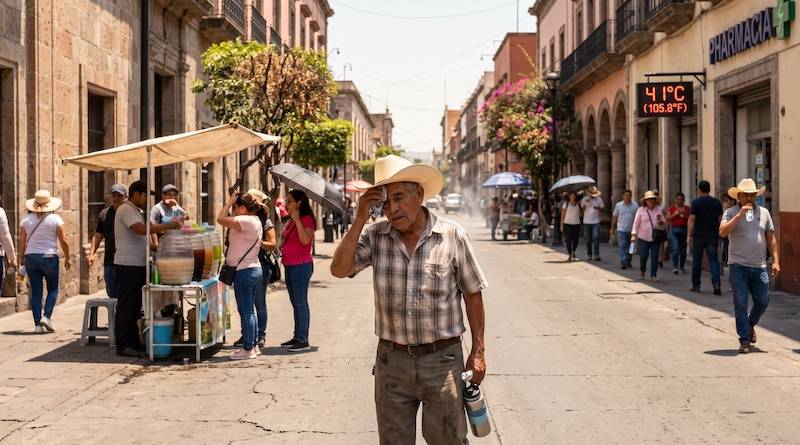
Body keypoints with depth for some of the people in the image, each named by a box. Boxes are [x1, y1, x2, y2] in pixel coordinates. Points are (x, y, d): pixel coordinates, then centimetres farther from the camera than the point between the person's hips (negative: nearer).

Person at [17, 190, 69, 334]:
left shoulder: (26, 219, 3)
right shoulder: (55, 219, -4)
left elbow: (22, 241, 3)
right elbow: (63, 240, -4)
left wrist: (21, 258, 15)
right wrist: (67, 258, 6)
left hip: (31, 258, 3)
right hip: (49, 257, -2)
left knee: (36, 292, 6)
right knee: (53, 289, 12)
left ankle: (37, 324, 4)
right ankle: (47, 316, -6)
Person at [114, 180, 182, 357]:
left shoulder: (135, 210, 19)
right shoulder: (126, 209, -13)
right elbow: (141, 229, -27)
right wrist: (168, 226, -25)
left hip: (137, 265, 10)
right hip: (127, 265, -10)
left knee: (134, 306, 14)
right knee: (125, 306, -6)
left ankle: (133, 342, 21)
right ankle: (122, 346, -3)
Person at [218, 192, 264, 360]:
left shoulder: (246, 221, -16)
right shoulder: (255, 221, 14)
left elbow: (220, 219, -20)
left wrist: (229, 202, -11)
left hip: (244, 271, -10)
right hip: (255, 269, 10)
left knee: (245, 311, -5)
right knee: (249, 310, 15)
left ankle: (248, 349, -2)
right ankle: (253, 346, 20)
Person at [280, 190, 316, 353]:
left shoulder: (306, 219, -12)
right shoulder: (291, 220, 14)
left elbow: (305, 240, -28)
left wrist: (297, 220, -26)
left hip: (301, 266, -9)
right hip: (290, 266, 9)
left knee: (300, 303, -7)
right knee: (295, 303, 14)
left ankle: (303, 340, -4)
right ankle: (297, 337, 21)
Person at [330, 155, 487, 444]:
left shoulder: (452, 235, -5)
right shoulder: (375, 236, 0)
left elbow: (472, 294, 1)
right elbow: (339, 270, -12)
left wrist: (478, 352, 0)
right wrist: (360, 219, -15)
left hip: (442, 358, -2)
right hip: (392, 360, 2)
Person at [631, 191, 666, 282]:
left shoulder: (659, 210, 6)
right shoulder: (641, 210, 1)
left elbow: (664, 225, 10)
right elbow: (636, 223, -1)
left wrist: (661, 221, -13)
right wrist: (634, 235, -10)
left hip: (655, 238, 1)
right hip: (643, 237, -1)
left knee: (655, 256, -5)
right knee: (643, 256, 1)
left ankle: (653, 276, 2)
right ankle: (642, 271, 28)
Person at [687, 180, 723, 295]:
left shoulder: (696, 202, -6)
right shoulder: (717, 202, 5)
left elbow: (692, 219, -9)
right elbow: (720, 219, 9)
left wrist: (689, 235, -6)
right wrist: (717, 234, 17)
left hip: (698, 236, -2)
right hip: (712, 236, 2)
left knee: (697, 261, 8)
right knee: (713, 260, 0)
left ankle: (696, 285, 13)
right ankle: (716, 283, -17)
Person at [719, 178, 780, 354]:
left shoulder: (764, 212, 10)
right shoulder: (731, 213, -1)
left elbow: (771, 238, 13)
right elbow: (722, 232, -17)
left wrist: (776, 261, 6)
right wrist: (740, 215, -22)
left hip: (759, 267, 4)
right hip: (738, 266, -4)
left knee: (763, 301, 9)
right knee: (741, 304, -3)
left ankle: (750, 325, 37)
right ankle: (744, 340, 5)